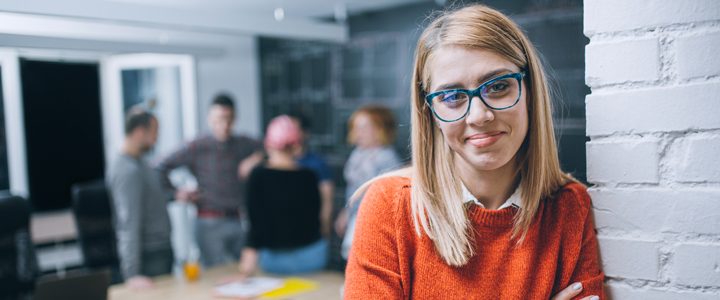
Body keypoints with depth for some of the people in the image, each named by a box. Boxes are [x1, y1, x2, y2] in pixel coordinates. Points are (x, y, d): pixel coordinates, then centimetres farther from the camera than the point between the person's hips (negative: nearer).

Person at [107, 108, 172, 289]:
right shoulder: (128, 170, -22)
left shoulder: (139, 163, 8)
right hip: (147, 256, -10)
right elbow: (129, 223, -29)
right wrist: (132, 274, -33)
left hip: (161, 250, 10)